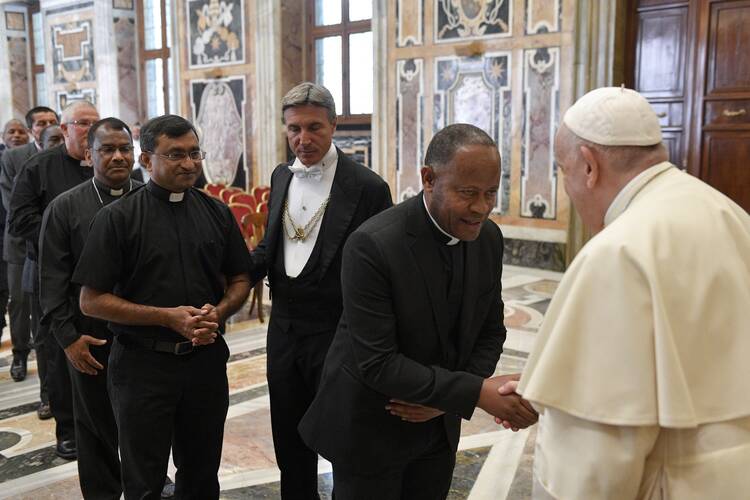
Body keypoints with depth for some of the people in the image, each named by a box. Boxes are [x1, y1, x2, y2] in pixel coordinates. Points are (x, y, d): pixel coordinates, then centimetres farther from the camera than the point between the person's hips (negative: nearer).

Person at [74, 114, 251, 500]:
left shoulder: (217, 213, 4)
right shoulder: (117, 218, -8)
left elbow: (240, 280, 11)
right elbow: (92, 300, -9)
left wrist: (218, 311, -11)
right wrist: (168, 317, -18)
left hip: (207, 359, 3)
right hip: (142, 364, -3)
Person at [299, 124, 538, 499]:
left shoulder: (489, 238, -6)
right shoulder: (372, 245, -25)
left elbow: (490, 332, 3)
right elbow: (376, 362, -26)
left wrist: (446, 398, -11)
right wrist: (475, 393, -30)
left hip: (439, 426, 5)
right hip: (369, 428, -5)